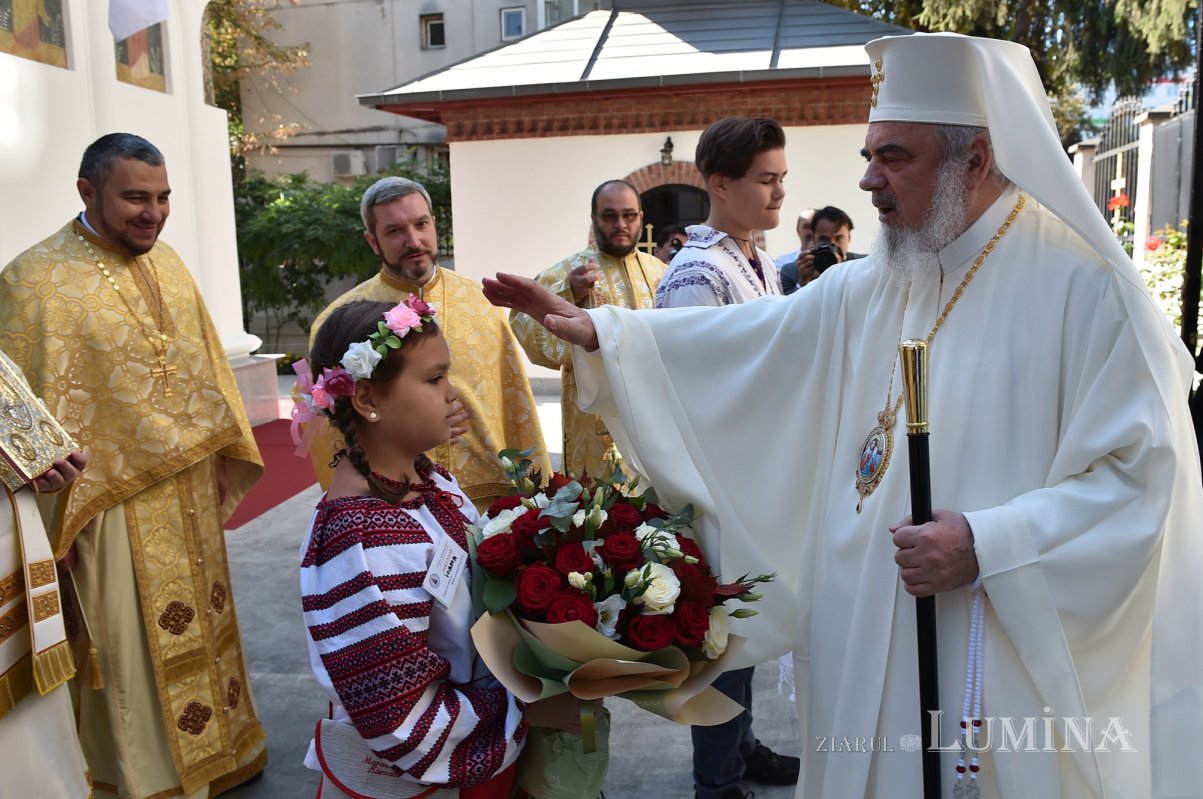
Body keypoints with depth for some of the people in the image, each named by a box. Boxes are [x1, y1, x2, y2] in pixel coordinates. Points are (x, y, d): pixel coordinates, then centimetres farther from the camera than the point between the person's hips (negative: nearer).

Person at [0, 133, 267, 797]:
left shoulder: (167, 263, 6)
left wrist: (222, 458, 9)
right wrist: (60, 510, -14)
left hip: (190, 492, 6)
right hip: (115, 503, -6)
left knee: (200, 627, 19)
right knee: (134, 648, 6)